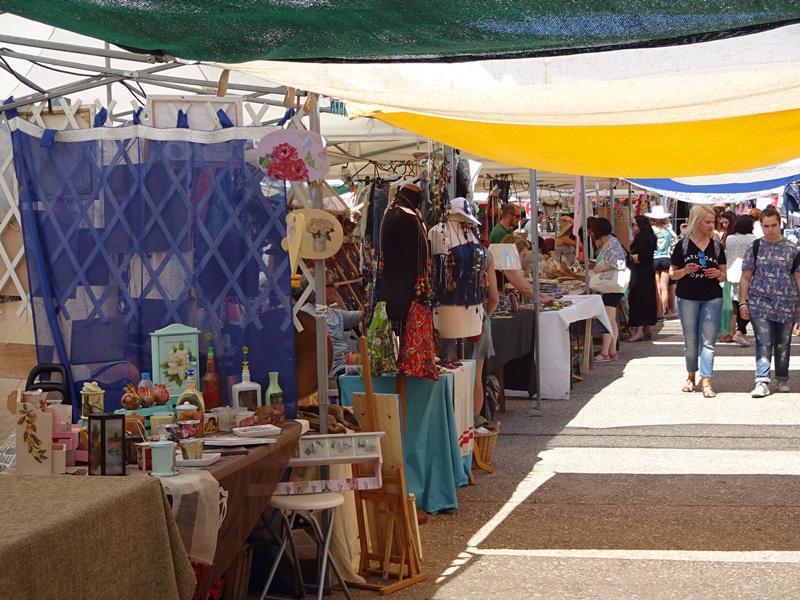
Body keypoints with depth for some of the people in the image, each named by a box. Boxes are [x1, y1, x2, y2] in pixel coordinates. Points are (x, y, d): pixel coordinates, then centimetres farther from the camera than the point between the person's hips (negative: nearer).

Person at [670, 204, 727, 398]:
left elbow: (724, 275, 10)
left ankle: (706, 381, -6)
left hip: (712, 298, 1)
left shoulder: (717, 246, 5)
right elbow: (673, 274, 3)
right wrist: (685, 270, -17)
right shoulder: (683, 246, -2)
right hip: (687, 298, -1)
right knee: (690, 340, 11)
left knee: (708, 340, -5)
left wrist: (718, 273, -12)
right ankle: (691, 376, 28)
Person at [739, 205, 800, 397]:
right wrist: (743, 303, -2)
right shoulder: (755, 248, 3)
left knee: (783, 344, 10)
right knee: (763, 342, -9)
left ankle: (782, 379, 24)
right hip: (760, 303, -1)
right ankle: (762, 381, -11)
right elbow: (746, 277, 4)